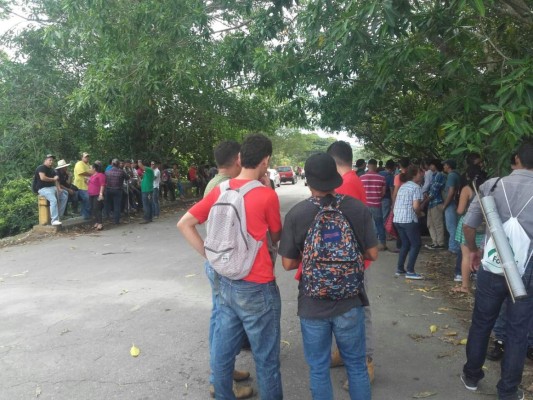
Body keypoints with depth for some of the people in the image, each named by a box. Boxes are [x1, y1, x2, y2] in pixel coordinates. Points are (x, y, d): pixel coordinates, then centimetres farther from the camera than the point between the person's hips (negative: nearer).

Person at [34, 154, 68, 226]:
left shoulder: (51, 170, 21)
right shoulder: (41, 168, -6)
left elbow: (56, 179, 13)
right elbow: (42, 178, -22)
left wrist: (59, 188, -4)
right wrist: (53, 179, -9)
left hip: (52, 188, 9)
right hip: (43, 189, -9)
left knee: (65, 196, 1)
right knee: (54, 200, -31)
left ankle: (59, 216, 1)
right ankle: (54, 220, -35)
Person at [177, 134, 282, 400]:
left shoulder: (219, 190, 0)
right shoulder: (267, 195, -15)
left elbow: (184, 224, 3)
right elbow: (276, 237, 1)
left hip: (226, 283, 6)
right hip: (257, 288, -6)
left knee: (223, 351, 18)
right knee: (266, 358, 10)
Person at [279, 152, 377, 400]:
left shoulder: (295, 214, -14)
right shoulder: (358, 208, -10)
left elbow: (288, 264, -7)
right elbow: (372, 254, -2)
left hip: (312, 304, -1)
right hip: (350, 301, 2)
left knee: (318, 369, 16)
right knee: (356, 365, 20)